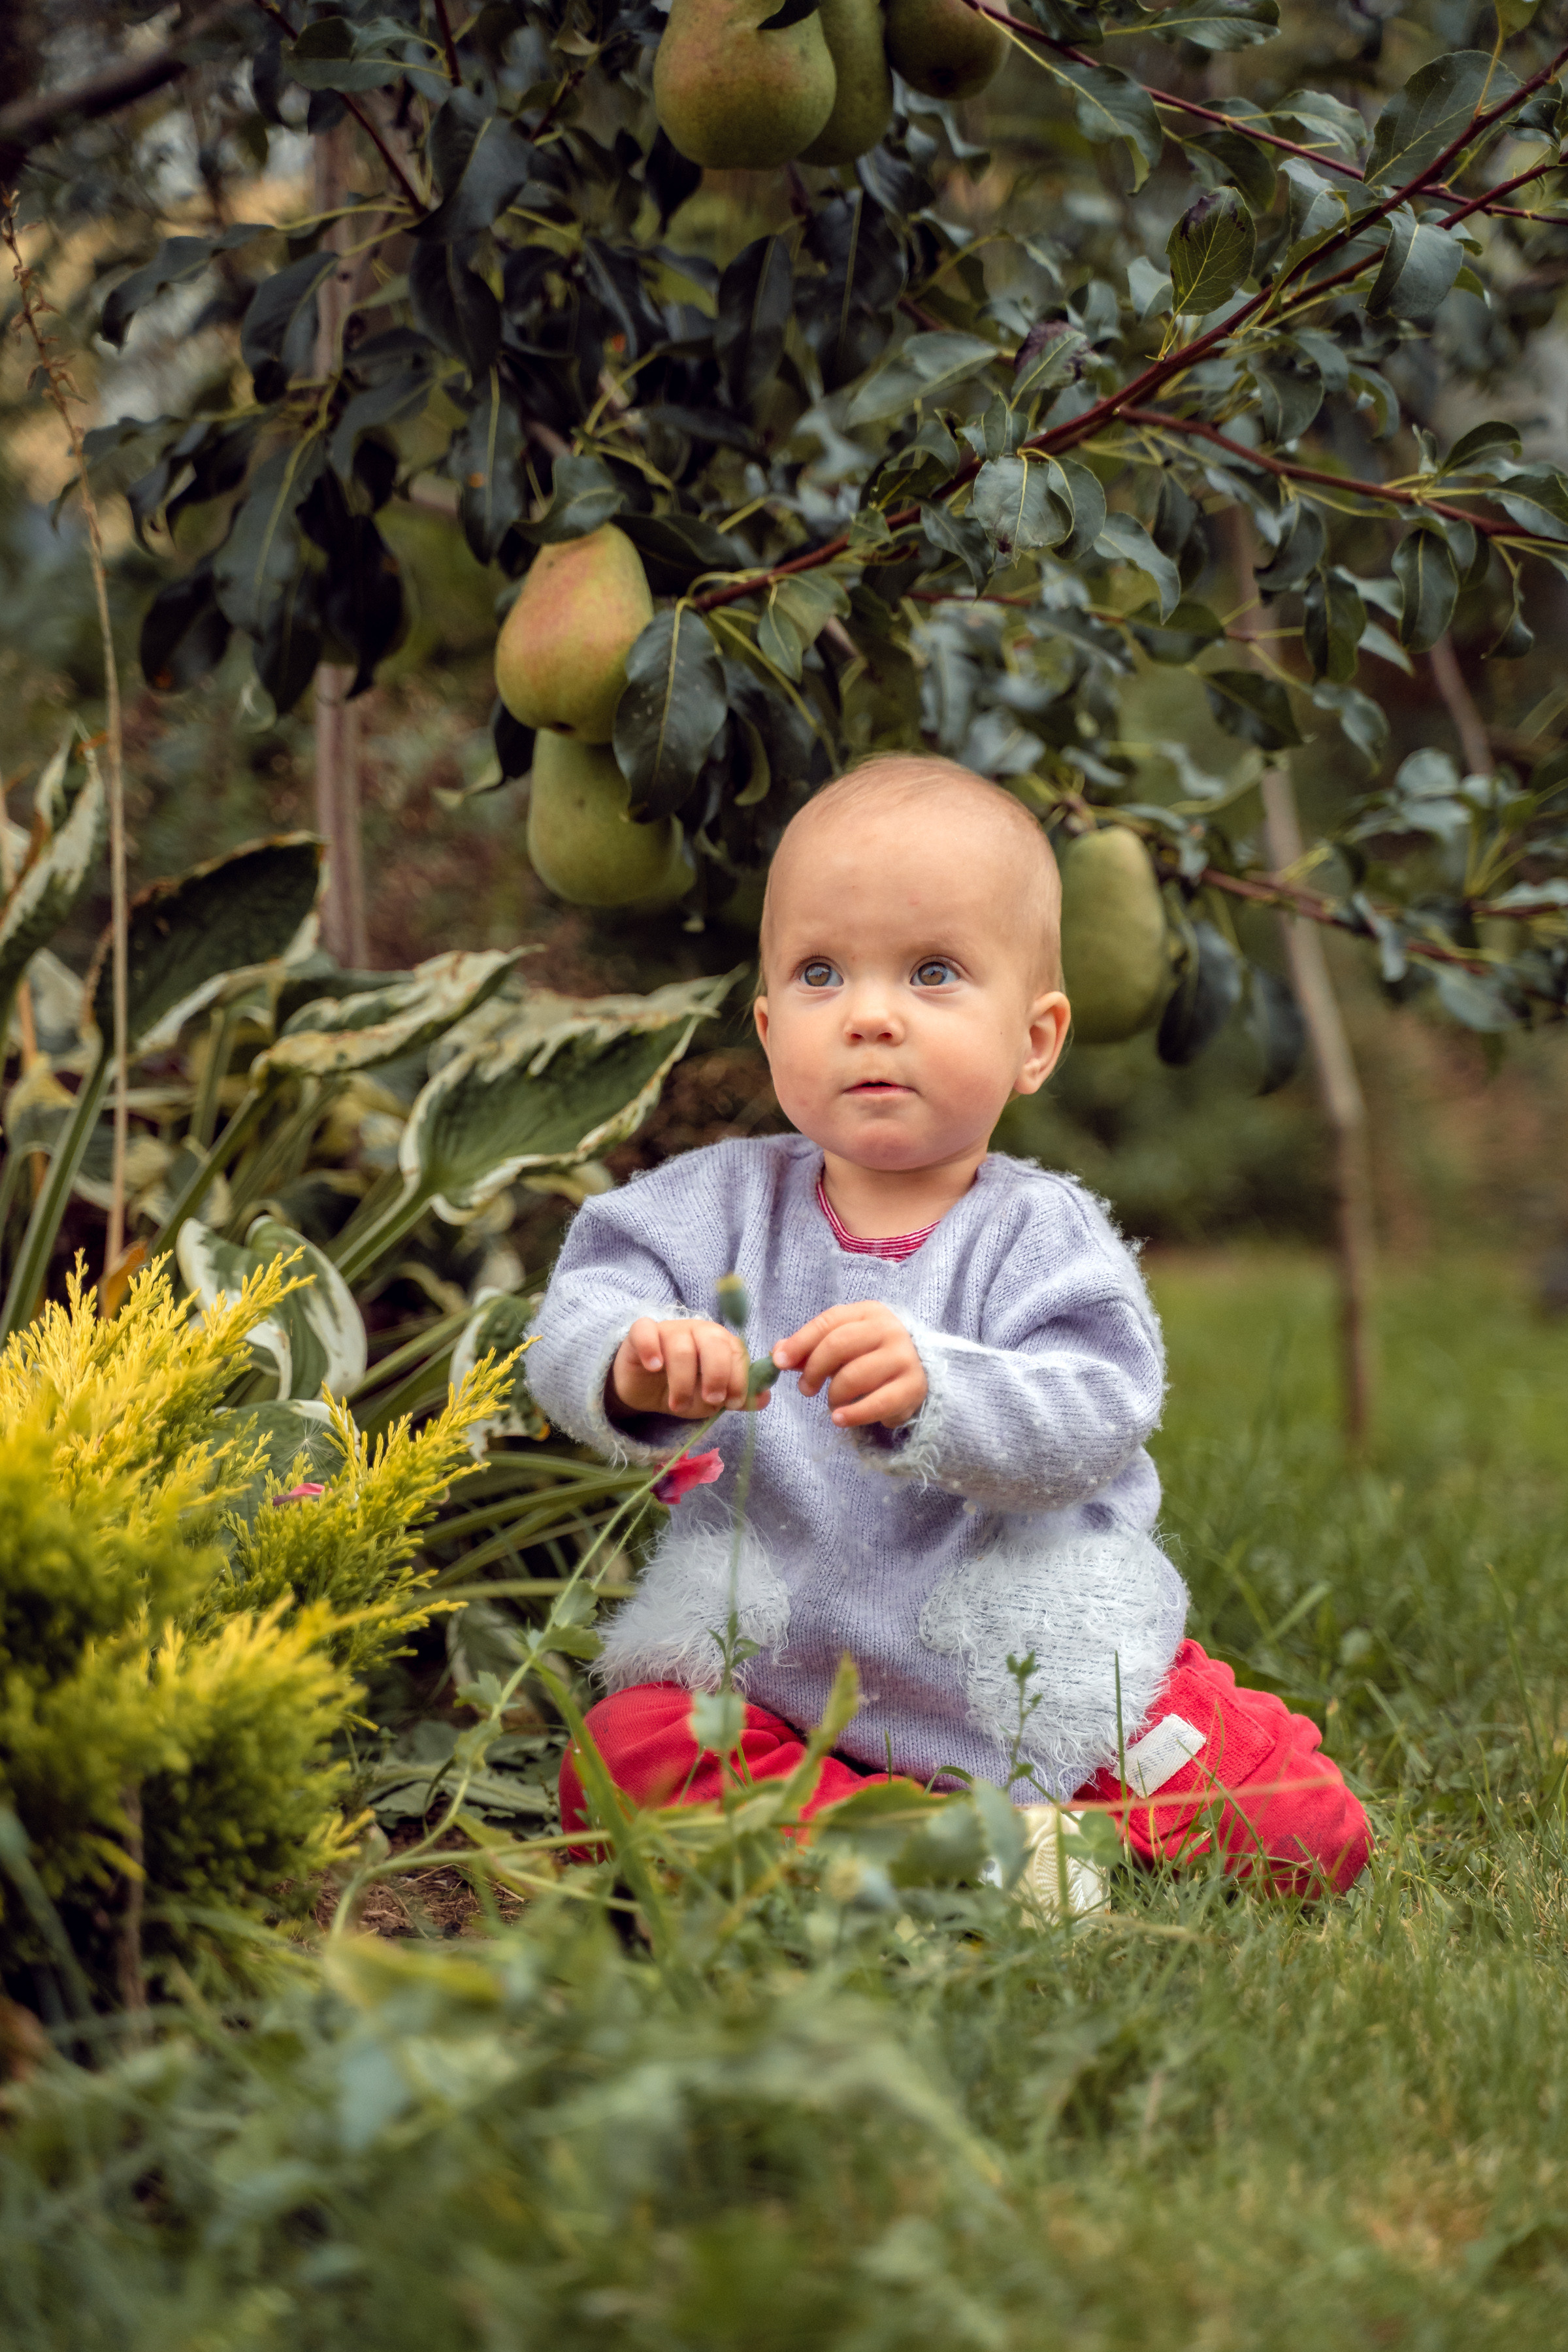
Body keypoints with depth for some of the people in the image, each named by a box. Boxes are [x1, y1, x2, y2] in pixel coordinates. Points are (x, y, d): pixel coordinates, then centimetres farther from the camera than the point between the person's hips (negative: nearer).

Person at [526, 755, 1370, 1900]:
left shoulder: (1043, 1234, -7)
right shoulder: (728, 1200, 1)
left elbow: (1086, 1424, -21)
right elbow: (579, 1313, -10)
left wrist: (936, 1389, -42)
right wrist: (635, 1364, -34)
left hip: (1048, 1676, -2)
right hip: (768, 1668, 2)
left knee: (1307, 1831, -17)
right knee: (621, 1767, -27)